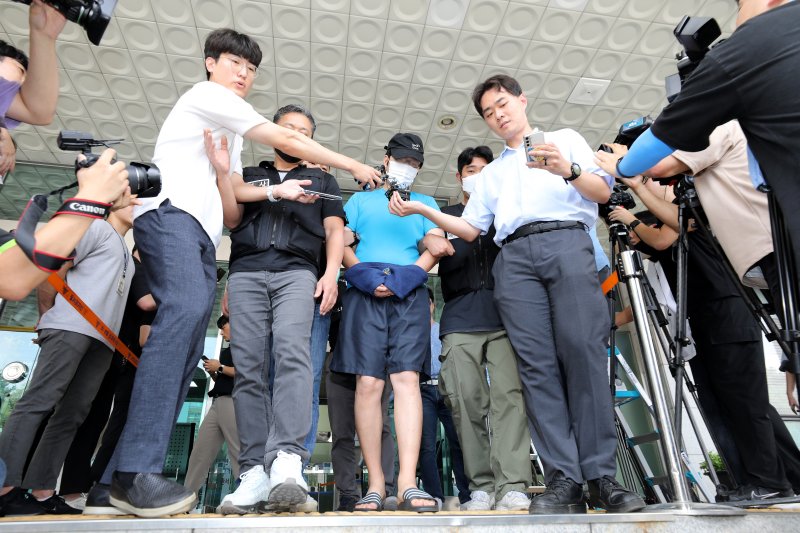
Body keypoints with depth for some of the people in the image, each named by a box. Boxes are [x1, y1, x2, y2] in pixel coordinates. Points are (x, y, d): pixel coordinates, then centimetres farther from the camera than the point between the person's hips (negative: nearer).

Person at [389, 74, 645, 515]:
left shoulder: (565, 139, 24)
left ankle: (602, 476, -11)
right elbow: (469, 229, 24)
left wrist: (567, 171, -9)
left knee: (584, 352, -16)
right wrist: (421, 209, 14)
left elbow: (603, 191, 11)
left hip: (566, 242, -2)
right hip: (514, 256, 3)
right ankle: (564, 481, -10)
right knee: (537, 364, -10)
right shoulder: (491, 173, 32)